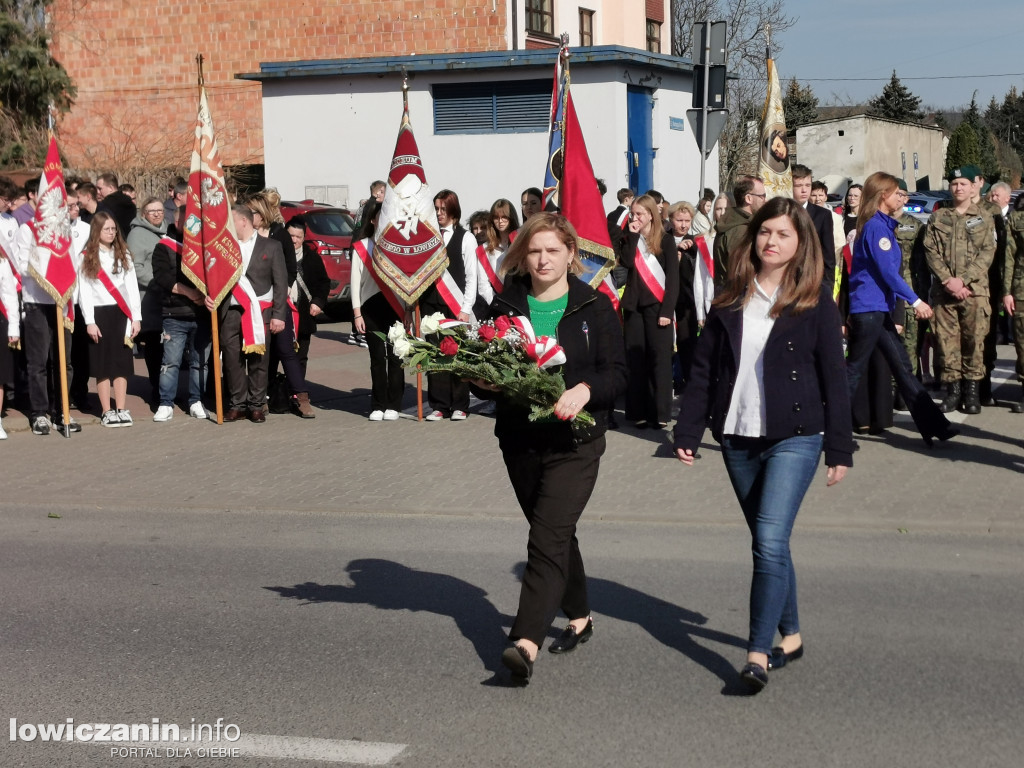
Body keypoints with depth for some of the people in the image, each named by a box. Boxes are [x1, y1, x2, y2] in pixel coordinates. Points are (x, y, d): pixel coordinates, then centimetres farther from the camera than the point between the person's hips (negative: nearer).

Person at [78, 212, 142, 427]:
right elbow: (84, 291, -2)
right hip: (99, 313, -2)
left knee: (121, 362, 2)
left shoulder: (124, 256, 11)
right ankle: (107, 412, 4)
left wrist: (136, 317, 0)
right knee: (103, 363, 0)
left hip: (121, 313, 2)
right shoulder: (87, 258, 2)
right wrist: (89, 321, -8)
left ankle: (121, 410, 4)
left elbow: (132, 287, 7)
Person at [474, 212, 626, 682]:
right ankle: (579, 618, 37)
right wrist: (484, 380, -9)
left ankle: (526, 643, -24)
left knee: (548, 538, -16)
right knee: (556, 534, 18)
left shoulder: (595, 308, -1)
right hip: (520, 440, 5)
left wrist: (584, 390, -23)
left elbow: (617, 374, -4)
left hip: (574, 442, -4)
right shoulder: (506, 306, 8)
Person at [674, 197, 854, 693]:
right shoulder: (730, 301, 7)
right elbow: (703, 368, 8)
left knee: (770, 542, -14)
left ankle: (758, 653, -12)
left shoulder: (815, 304, -2)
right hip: (738, 438, 4)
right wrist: (687, 432, 3)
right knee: (767, 543, 12)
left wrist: (840, 449, -3)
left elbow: (833, 378, -1)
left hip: (794, 438, -4)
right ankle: (790, 635, 25)